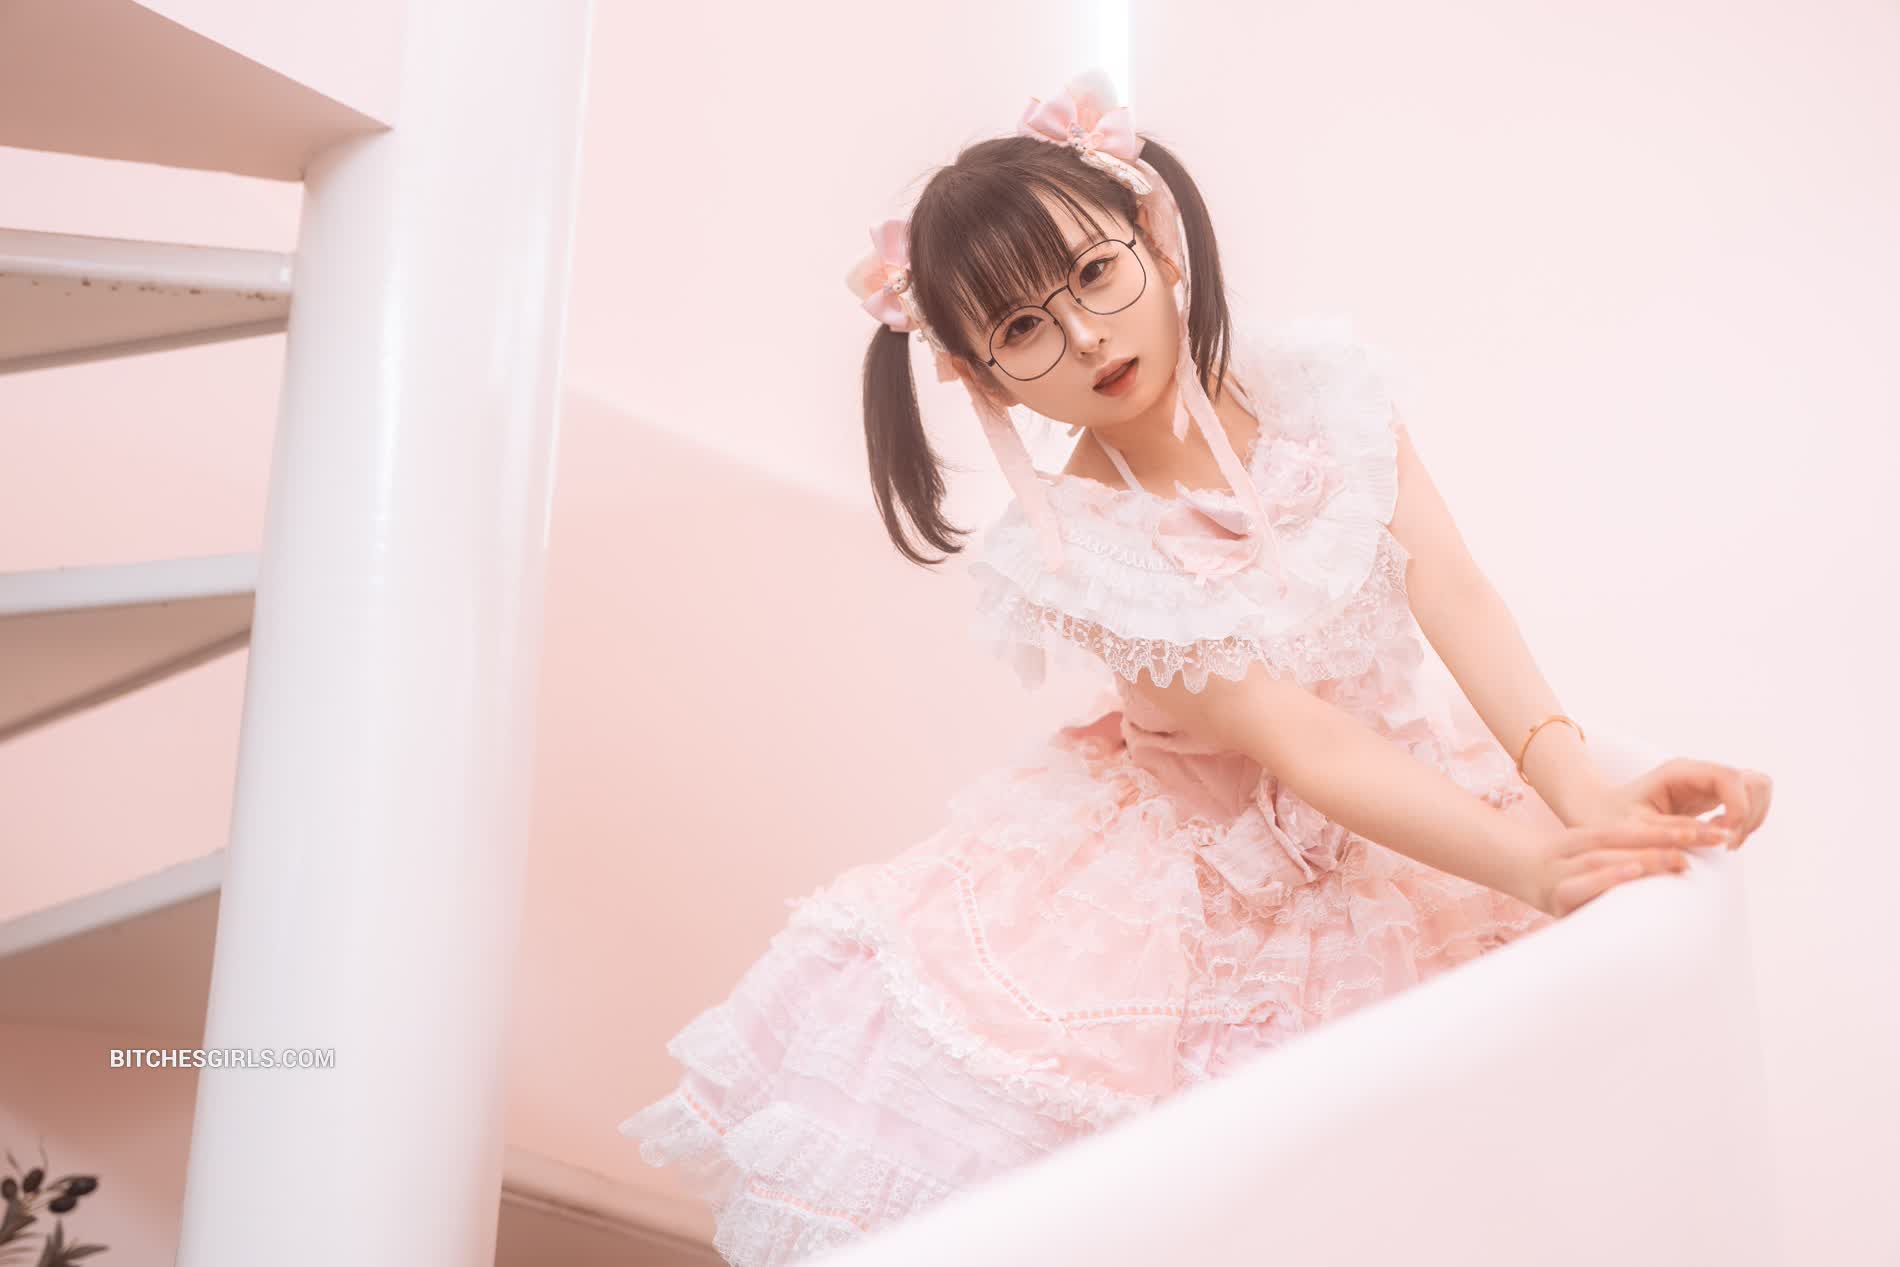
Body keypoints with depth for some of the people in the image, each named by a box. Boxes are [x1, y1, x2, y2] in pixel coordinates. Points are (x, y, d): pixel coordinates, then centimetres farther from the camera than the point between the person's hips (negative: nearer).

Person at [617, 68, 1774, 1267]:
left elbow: (1450, 591, -16)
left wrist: (1579, 783, -32)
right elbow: (1304, 749, -25)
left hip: (1414, 806, 3)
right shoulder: (1071, 551, -20)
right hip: (1216, 872, -2)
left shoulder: (1318, 380, -9)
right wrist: (1530, 864, -35)